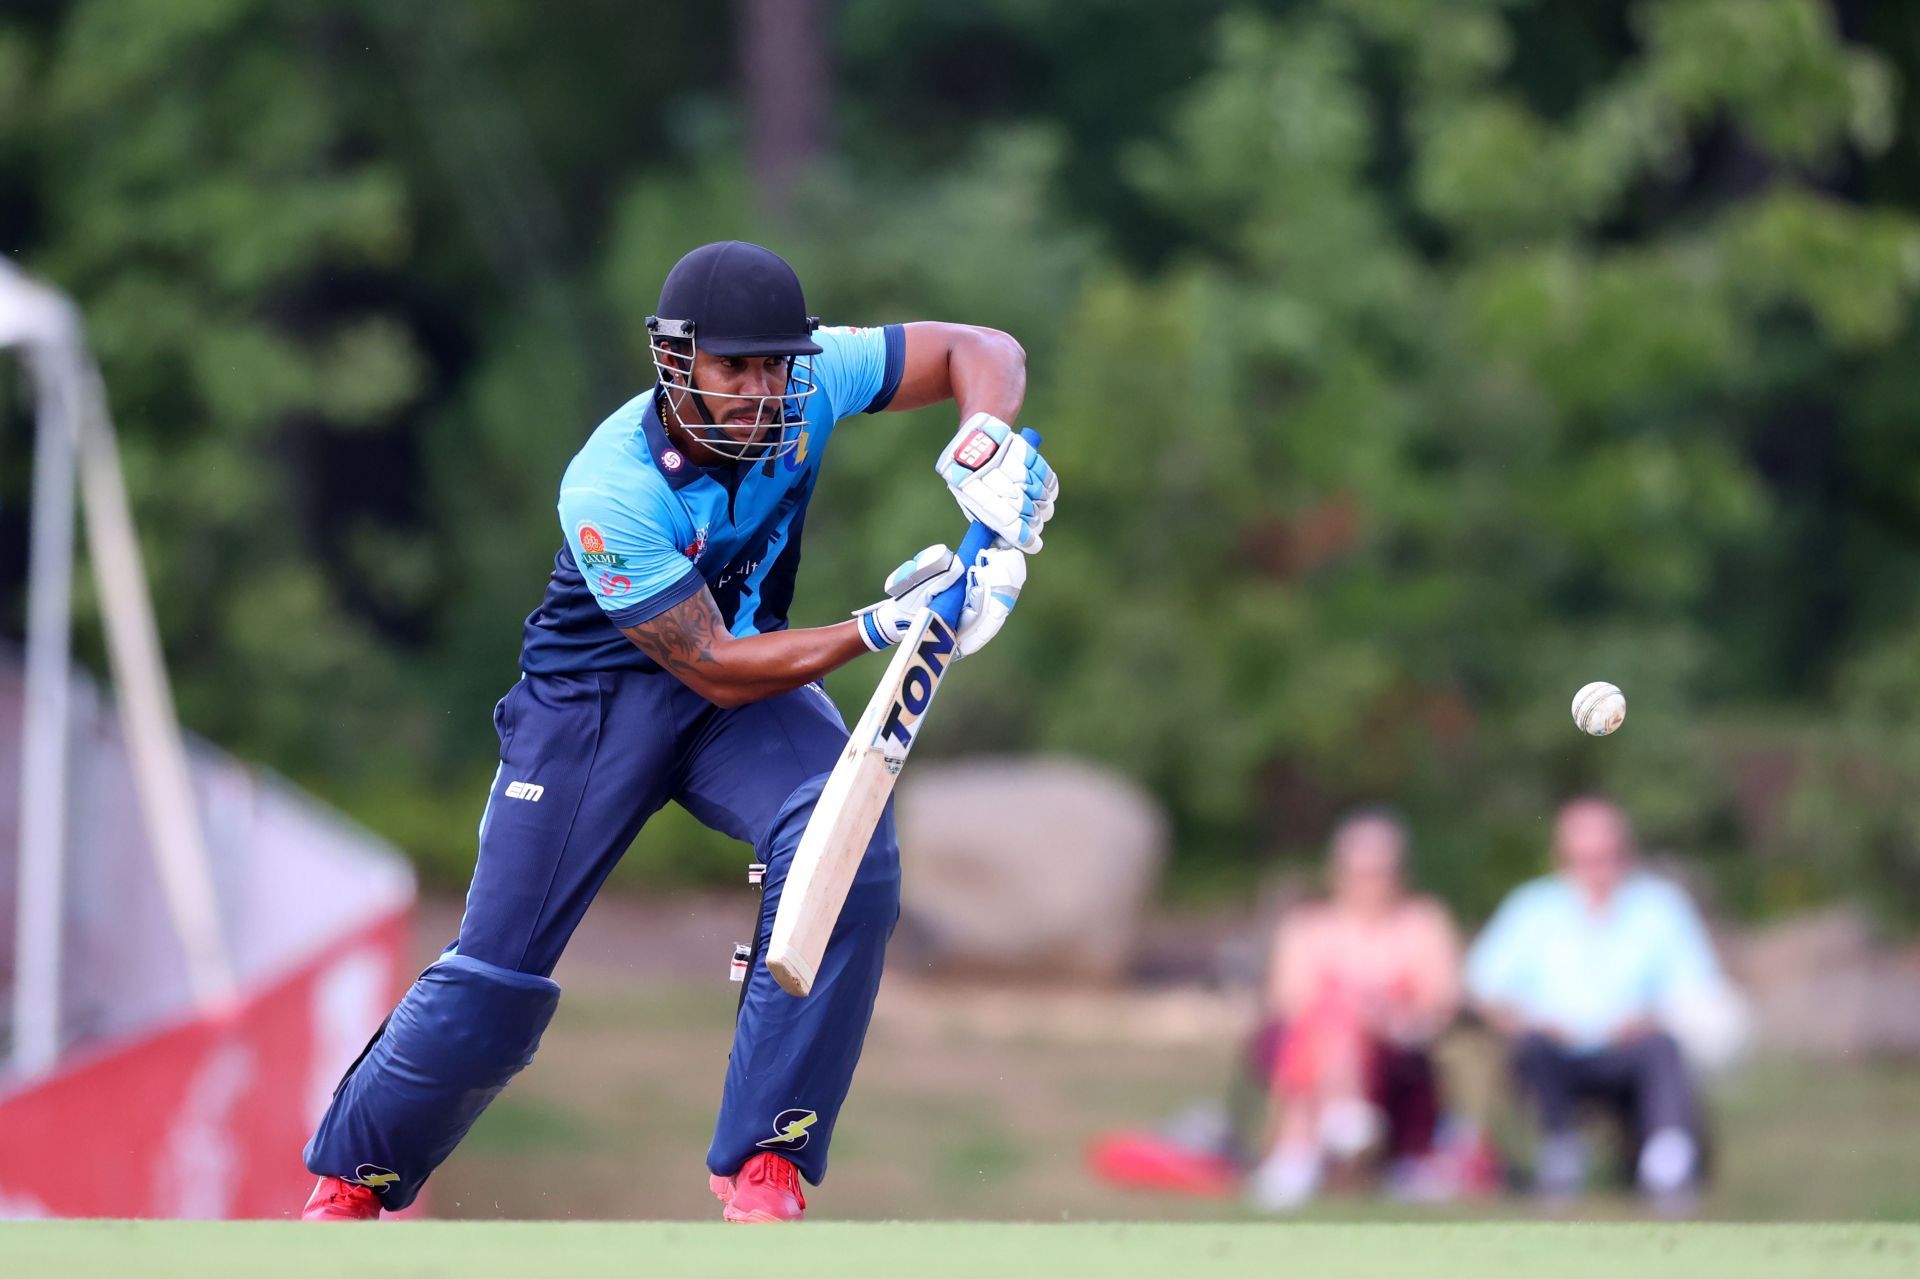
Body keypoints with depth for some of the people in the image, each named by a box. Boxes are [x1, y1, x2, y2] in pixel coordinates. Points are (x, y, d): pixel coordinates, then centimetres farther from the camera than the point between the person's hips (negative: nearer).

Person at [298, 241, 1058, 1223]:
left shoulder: (809, 383, -19)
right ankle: (350, 1182, 21)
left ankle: (763, 1165, -17)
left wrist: (987, 444, -30)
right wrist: (882, 628, -33)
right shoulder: (609, 492, -30)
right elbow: (715, 669, -27)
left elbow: (980, 351, -9)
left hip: (752, 678, 3)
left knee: (847, 850, -27)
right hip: (596, 696, -3)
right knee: (497, 976, -4)